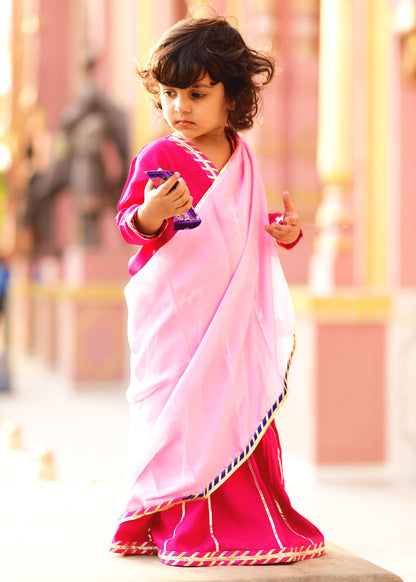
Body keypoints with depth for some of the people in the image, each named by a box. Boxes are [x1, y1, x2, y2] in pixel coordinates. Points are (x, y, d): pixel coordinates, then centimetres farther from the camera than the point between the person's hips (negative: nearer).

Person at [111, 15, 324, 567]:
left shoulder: (241, 157, 10)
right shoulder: (158, 156, -7)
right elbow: (128, 221, -10)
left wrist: (280, 231, 3)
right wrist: (150, 214, -31)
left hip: (233, 309, 5)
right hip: (173, 311, -5)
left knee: (240, 406, 9)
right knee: (180, 408, -5)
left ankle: (249, 518, 21)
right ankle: (183, 526, 6)